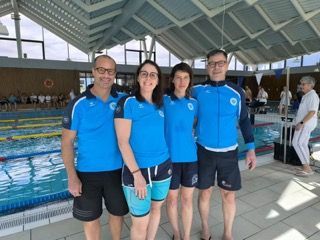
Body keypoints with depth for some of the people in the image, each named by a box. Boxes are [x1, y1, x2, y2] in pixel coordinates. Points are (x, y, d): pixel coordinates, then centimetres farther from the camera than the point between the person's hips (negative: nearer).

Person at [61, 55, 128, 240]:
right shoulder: (78, 104, -10)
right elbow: (67, 142, -7)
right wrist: (72, 176, -12)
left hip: (117, 170, 2)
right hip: (88, 173, -2)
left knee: (118, 213, 20)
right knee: (91, 219, 16)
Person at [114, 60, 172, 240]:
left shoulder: (161, 105, 6)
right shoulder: (127, 103, -10)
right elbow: (123, 142, -15)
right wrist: (137, 173, -18)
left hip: (163, 167, 6)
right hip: (138, 170, -5)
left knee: (156, 209, 21)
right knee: (140, 223, 5)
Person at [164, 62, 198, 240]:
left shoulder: (194, 104, 5)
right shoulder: (163, 101, -5)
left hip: (190, 157, 3)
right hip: (170, 157, -2)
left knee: (187, 198, 13)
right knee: (171, 198, 13)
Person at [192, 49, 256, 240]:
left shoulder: (237, 92, -2)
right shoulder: (198, 91, -6)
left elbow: (244, 121, 5)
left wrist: (251, 148, 2)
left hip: (229, 152, 1)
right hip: (204, 151, -1)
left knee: (229, 195, 11)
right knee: (205, 192, 13)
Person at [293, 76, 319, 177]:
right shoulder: (306, 96, 17)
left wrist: (302, 123, -23)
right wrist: (299, 123, 17)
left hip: (306, 124, -10)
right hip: (304, 124, 10)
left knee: (297, 143, -14)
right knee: (303, 145, 12)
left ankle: (307, 168, -9)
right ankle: (307, 168, 19)